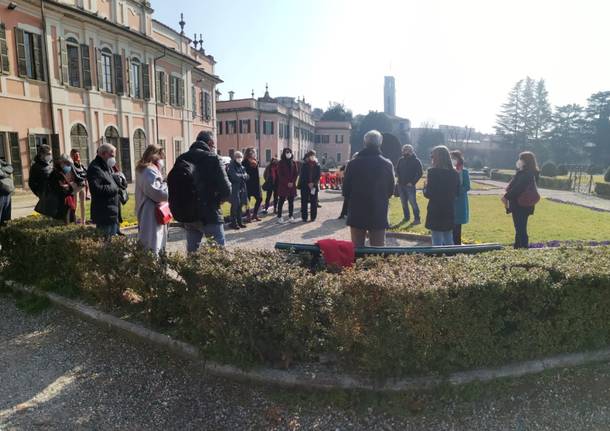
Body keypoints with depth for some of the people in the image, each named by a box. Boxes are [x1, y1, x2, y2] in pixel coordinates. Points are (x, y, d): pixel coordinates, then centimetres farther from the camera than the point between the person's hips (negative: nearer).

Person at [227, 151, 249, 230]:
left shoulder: (242, 166, 15)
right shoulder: (231, 166, -7)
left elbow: (247, 176, 7)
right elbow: (235, 176, -19)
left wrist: (240, 176, -10)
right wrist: (243, 176, -5)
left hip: (242, 188, 7)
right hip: (234, 188, -7)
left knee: (240, 205, 11)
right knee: (235, 206, -4)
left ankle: (239, 222, 19)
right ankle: (233, 223, 3)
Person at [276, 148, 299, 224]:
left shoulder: (294, 163, 10)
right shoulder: (281, 163, -1)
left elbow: (296, 173, 7)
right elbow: (280, 174, -6)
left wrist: (292, 182, -7)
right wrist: (287, 183, -12)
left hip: (292, 185, 4)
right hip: (283, 185, -4)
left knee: (291, 201, 5)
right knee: (281, 201, -1)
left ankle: (291, 217, 10)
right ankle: (279, 217, 2)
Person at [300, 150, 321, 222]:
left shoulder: (317, 165, 6)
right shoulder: (304, 164, 4)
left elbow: (318, 175, 2)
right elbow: (303, 175, -1)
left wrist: (313, 183, -10)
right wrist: (308, 183, -10)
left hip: (314, 185, 1)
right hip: (305, 185, -1)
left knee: (314, 202, 2)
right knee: (304, 202, 0)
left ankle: (313, 217, 9)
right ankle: (304, 217, 6)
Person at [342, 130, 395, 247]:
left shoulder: (353, 163, -7)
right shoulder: (387, 164, -5)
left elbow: (345, 189, -4)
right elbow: (391, 190, 2)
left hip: (357, 213, 0)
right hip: (379, 214, 0)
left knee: (357, 248, 10)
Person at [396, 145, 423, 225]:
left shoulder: (416, 161, -7)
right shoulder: (401, 160, 7)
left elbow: (420, 173, -10)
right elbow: (397, 170, 19)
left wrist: (412, 182, -14)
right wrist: (399, 179, 6)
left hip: (410, 185, -6)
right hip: (401, 185, 6)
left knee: (413, 202, -6)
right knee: (404, 202, 12)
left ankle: (417, 219, 1)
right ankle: (406, 217, 24)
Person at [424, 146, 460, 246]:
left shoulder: (433, 172, -14)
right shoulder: (454, 173, 4)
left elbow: (428, 194, -14)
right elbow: (456, 193, 10)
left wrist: (425, 186, 4)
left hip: (436, 212, -6)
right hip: (450, 211, 6)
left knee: (437, 242, 1)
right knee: (448, 241, 16)